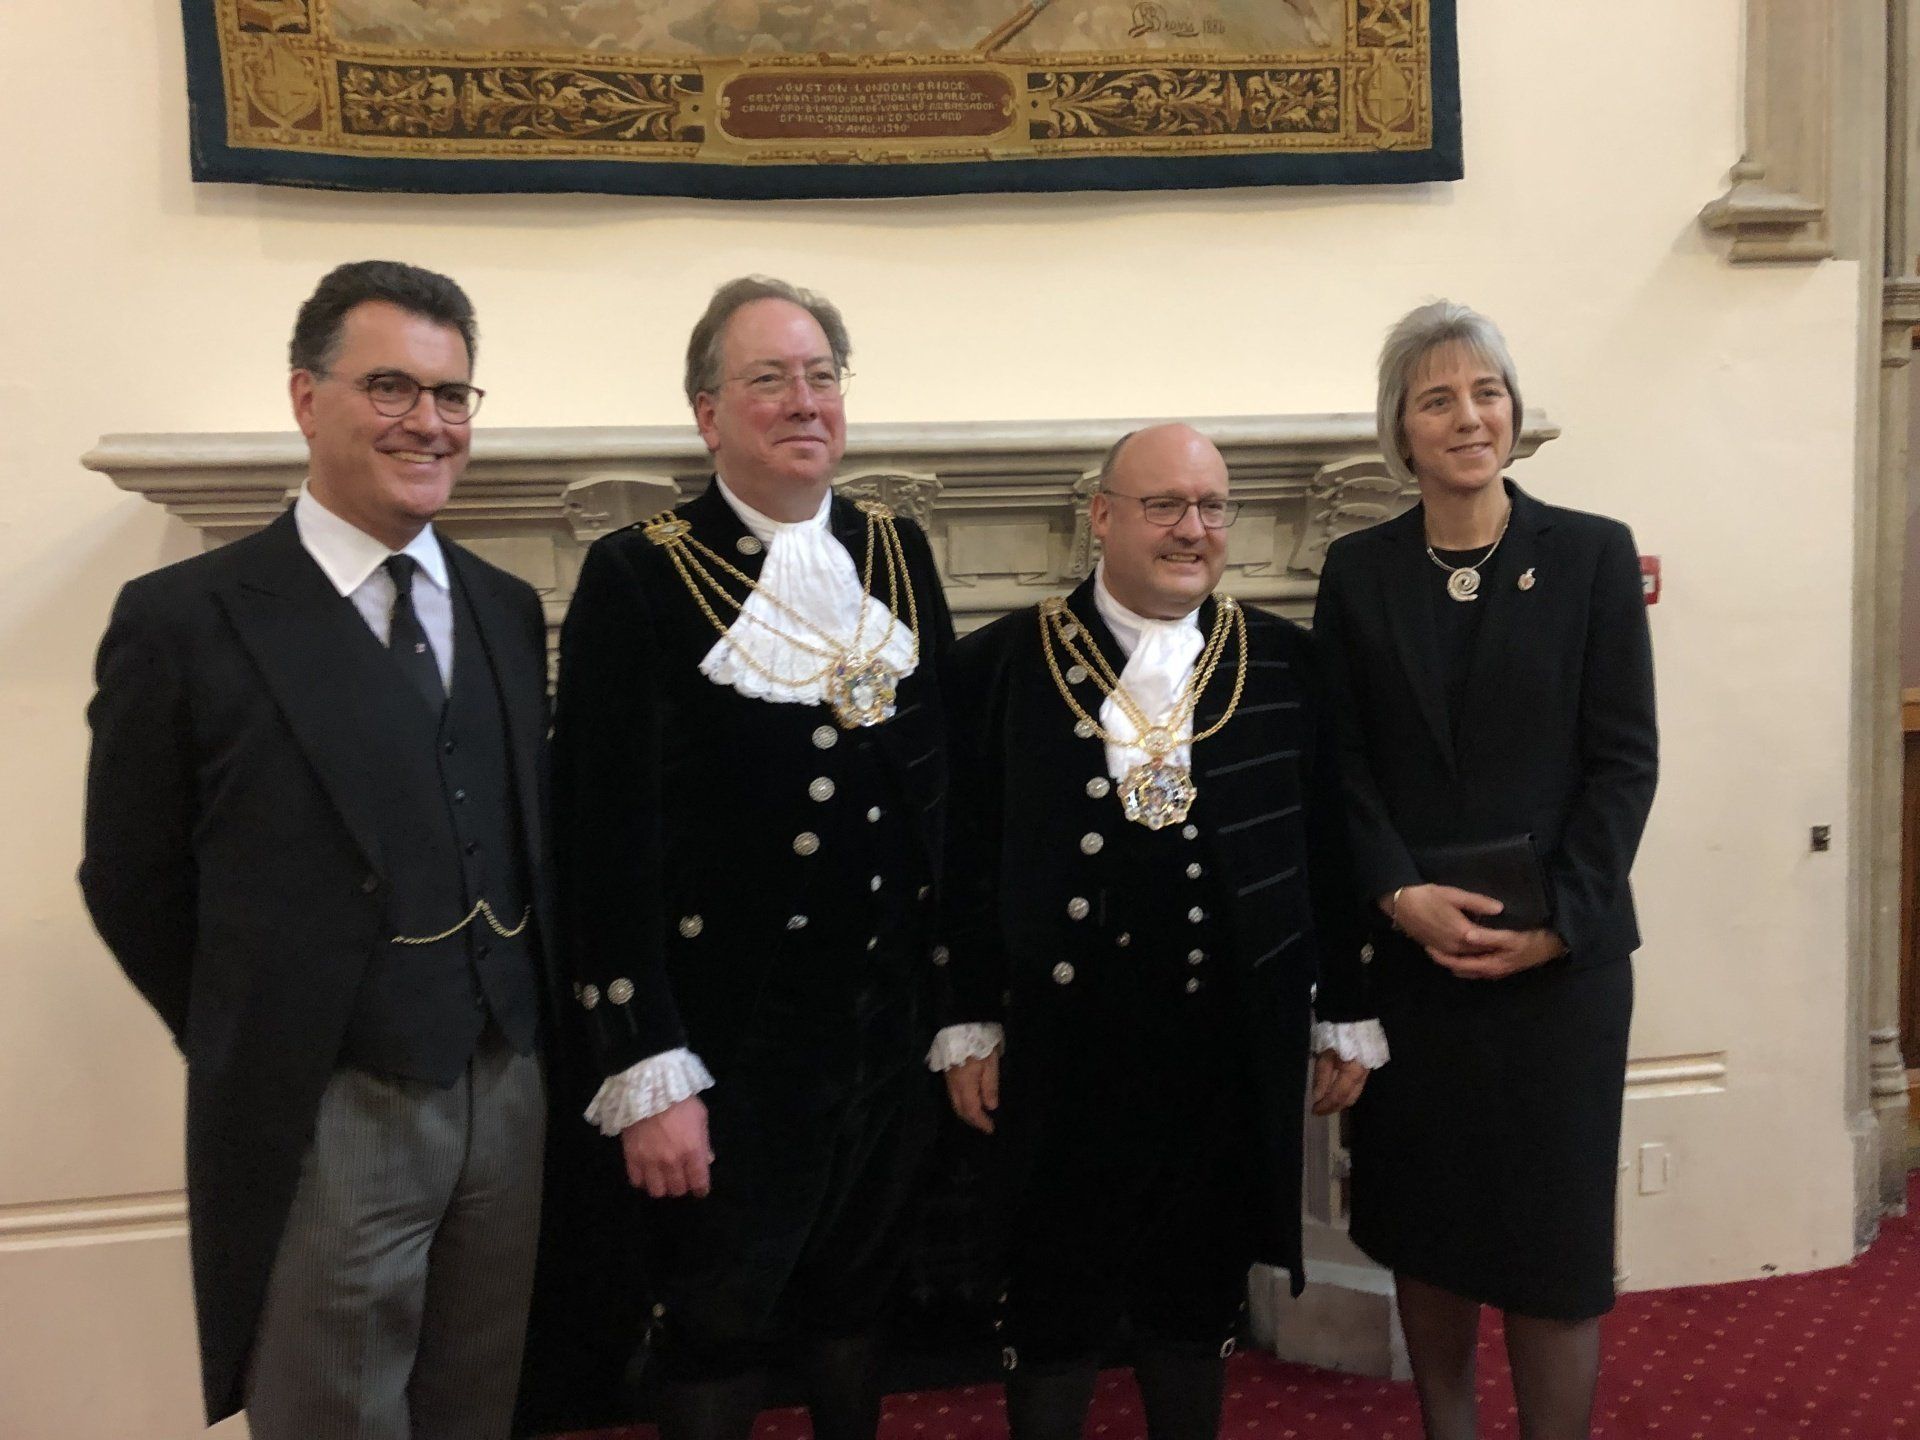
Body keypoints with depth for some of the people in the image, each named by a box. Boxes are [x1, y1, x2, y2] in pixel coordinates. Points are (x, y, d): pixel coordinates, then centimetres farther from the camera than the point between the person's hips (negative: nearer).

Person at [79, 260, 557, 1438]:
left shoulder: (510, 611, 8)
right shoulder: (186, 620, -8)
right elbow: (133, 885, -2)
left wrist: (516, 1047, 6)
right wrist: (253, 1053, 4)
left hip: (511, 1100, 5)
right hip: (323, 1125, -4)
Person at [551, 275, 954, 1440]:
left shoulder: (898, 553, 5)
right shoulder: (638, 576, -11)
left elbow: (943, 778, 9)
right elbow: (606, 838, -13)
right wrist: (645, 1071, -15)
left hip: (891, 1026, 5)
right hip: (727, 1043, -4)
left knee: (858, 1299, 22)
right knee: (716, 1334, 13)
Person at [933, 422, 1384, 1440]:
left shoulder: (1286, 661, 1)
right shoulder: (1003, 661, -4)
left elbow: (1330, 850, 4)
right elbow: (966, 857, -2)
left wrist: (1349, 1018, 6)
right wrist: (967, 1024, -1)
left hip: (1233, 1043, 2)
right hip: (1060, 1041, -1)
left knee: (1200, 1289, 17)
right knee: (1052, 1294, 13)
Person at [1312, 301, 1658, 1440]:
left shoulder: (1592, 554, 0)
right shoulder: (1359, 571, 4)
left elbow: (1626, 760, -3)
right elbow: (1346, 761, 2)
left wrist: (1559, 921, -12)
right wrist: (1401, 895, -12)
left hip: (1561, 952, -1)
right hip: (1408, 950, 2)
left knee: (1554, 1231, 5)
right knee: (1424, 1225, 12)